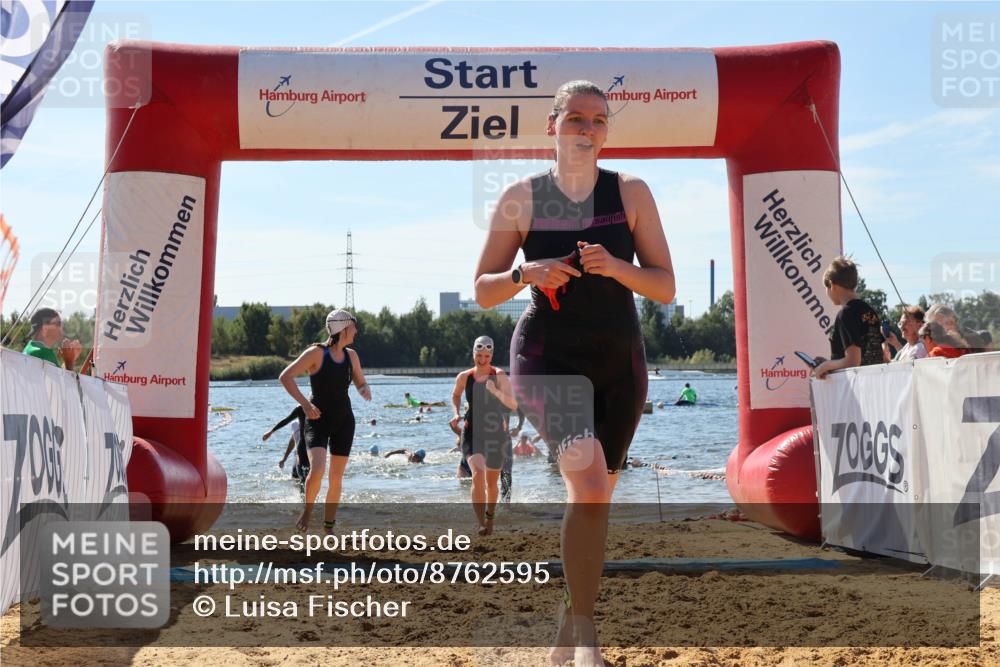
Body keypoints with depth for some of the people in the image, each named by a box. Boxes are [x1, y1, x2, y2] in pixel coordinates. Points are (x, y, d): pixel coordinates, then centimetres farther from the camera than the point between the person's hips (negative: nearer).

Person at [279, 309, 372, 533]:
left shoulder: (351, 356, 6)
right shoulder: (316, 352, -12)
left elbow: (361, 384, 17)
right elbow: (285, 377, -17)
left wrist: (366, 391, -7)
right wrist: (305, 404, -23)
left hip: (344, 422, 5)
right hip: (318, 420, -5)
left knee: (336, 478, 7)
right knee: (317, 471, -23)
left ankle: (328, 527, 20)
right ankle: (307, 509, 6)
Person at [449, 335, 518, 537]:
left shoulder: (499, 375, -8)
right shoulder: (464, 377, -1)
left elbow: (513, 405, -17)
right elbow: (455, 395, 21)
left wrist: (496, 392, -33)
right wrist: (456, 413, 4)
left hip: (496, 433, 0)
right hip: (472, 432, 0)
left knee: (492, 482, 14)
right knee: (477, 474, -25)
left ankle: (489, 517, 42)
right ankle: (481, 523, -25)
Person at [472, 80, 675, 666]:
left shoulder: (632, 193, 2)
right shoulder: (522, 198, -1)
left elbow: (666, 288, 0)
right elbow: (483, 291, 2)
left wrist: (615, 266, -19)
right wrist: (527, 274, -18)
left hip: (619, 361, 3)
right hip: (547, 357, -3)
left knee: (595, 497, 10)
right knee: (589, 480, -25)